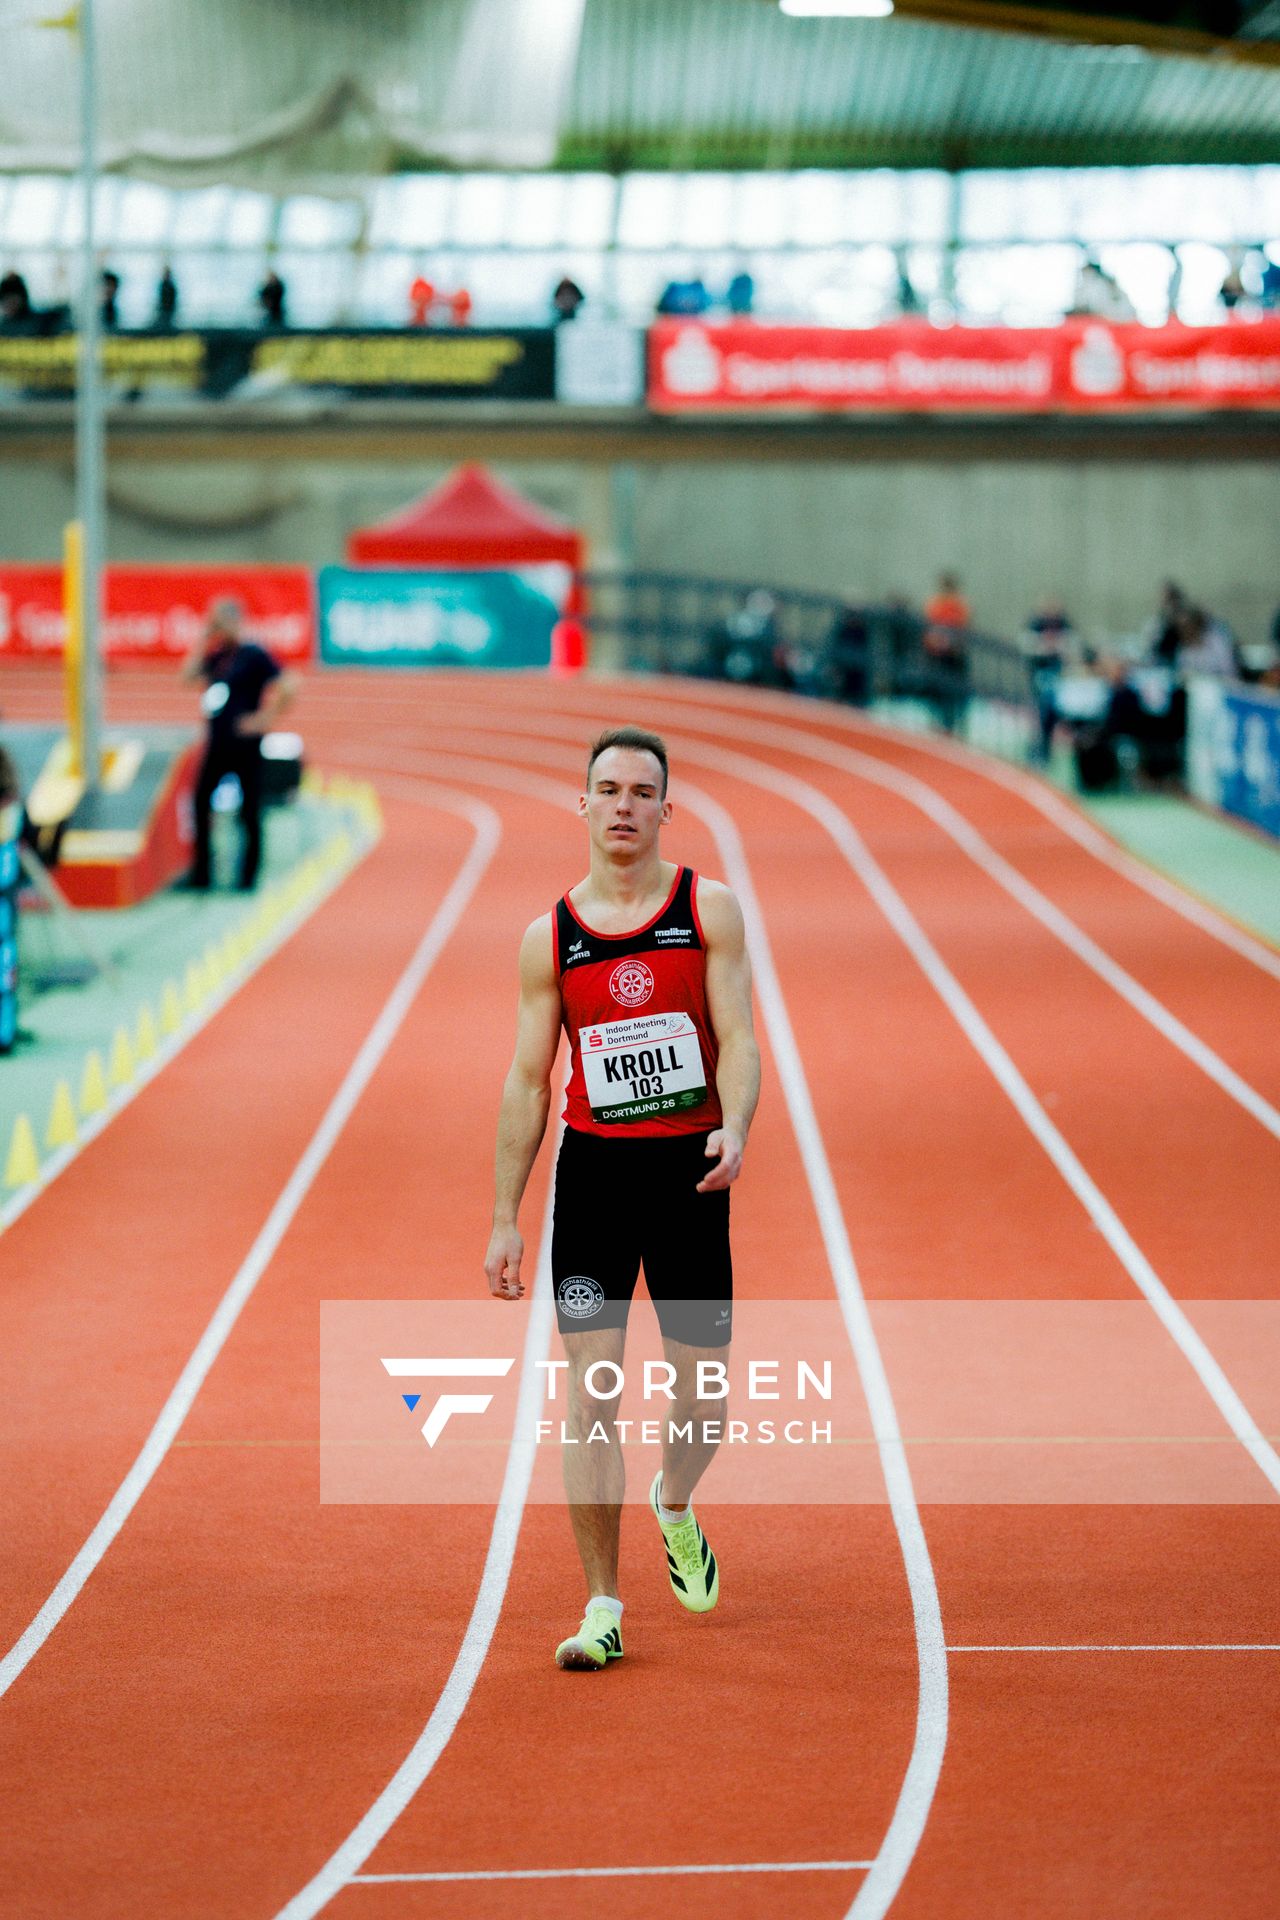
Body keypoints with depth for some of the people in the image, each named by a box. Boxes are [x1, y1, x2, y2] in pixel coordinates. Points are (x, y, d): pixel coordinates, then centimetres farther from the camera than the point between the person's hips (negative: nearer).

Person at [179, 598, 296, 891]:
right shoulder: (215, 657, 12)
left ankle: (249, 875, 7)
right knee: (201, 803, 5)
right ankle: (201, 874, 12)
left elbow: (286, 685, -14)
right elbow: (189, 673, 0)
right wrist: (204, 637, 2)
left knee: (249, 811, 0)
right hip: (217, 743, 7)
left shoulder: (253, 655, -8)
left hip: (245, 743, -7)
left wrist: (265, 717, -13)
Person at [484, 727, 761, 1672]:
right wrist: (506, 1219, 3)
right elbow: (529, 1079, 6)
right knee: (590, 1389, -6)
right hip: (594, 1168, 0)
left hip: (688, 1169, 0)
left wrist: (733, 1131, -26)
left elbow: (738, 1038, -6)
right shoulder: (550, 937, 4)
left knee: (701, 1389, 6)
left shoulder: (710, 909, 1)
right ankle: (602, 1609, 1)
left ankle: (675, 1506, 41)